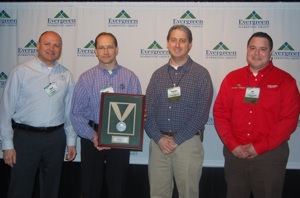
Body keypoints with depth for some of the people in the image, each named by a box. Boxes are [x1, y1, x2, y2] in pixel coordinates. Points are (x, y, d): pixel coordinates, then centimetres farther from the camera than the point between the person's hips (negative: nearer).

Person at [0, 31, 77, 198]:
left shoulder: (66, 76, 4)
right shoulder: (20, 72, -5)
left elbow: (70, 111, 8)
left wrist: (71, 141, 7)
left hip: (56, 138, 3)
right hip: (25, 137, -2)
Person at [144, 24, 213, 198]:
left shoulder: (201, 74, -2)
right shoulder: (158, 74, 9)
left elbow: (202, 113, -9)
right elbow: (147, 110, 4)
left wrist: (177, 140, -12)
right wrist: (159, 138, -10)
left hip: (188, 142, -3)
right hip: (158, 143, 3)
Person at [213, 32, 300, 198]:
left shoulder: (285, 81, -2)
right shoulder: (232, 78, 5)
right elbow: (220, 113, 2)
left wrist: (259, 147, -13)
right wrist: (232, 145, -8)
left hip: (270, 154, -2)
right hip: (234, 153, 2)